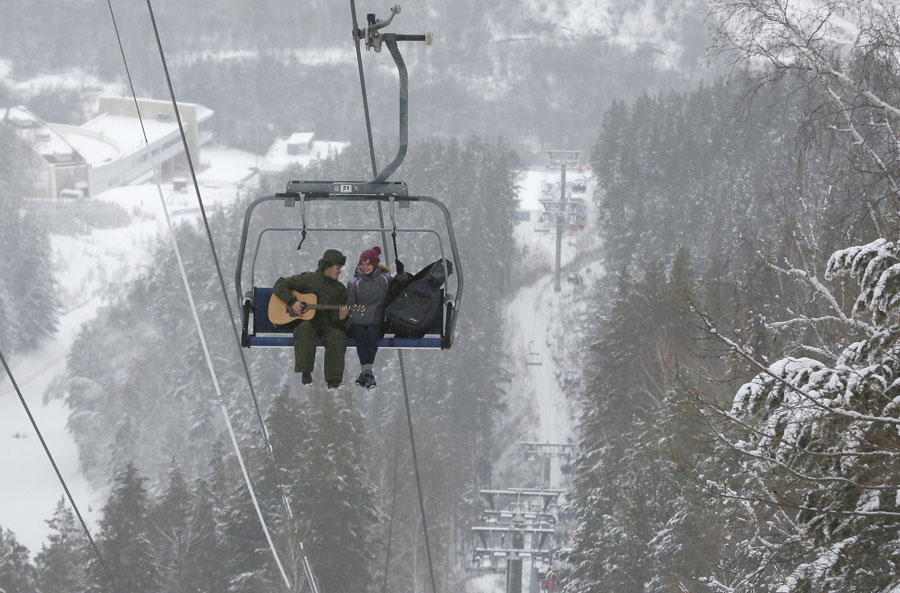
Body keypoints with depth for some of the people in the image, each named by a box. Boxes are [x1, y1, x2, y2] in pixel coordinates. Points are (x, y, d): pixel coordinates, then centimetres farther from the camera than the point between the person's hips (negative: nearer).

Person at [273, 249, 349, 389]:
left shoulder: (339, 288, 13)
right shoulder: (307, 279, 5)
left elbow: (335, 318, 10)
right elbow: (279, 285, 4)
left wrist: (341, 317, -16)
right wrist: (292, 301, -11)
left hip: (327, 325, 2)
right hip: (304, 321, -2)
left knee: (338, 336, -30)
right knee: (305, 330, -38)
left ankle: (333, 380, -27)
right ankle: (305, 373, -33)